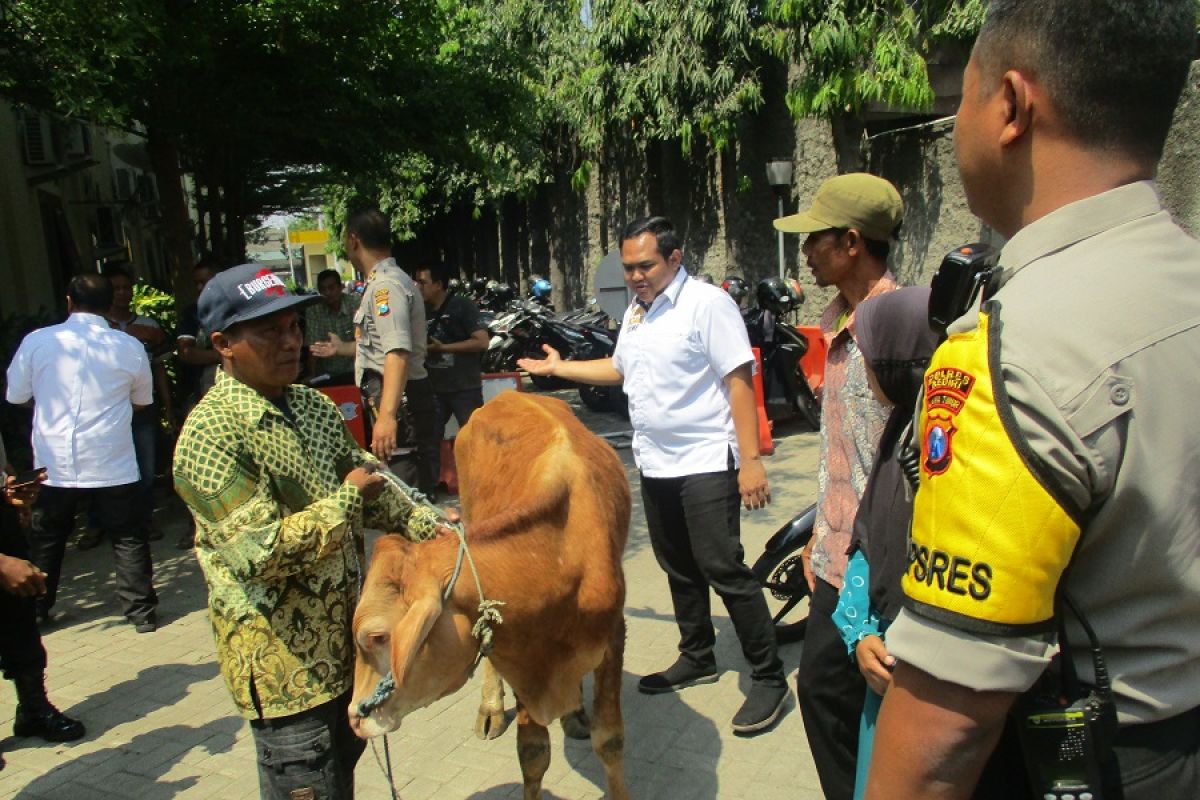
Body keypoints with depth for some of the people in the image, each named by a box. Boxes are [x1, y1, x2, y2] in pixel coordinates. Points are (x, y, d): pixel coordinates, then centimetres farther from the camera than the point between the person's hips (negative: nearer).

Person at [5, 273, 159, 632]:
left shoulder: (37, 341, -4)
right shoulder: (130, 347, -3)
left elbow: (17, 396, 8)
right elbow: (141, 402, 10)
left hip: (53, 465, 1)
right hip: (113, 465, -1)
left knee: (45, 539, 19)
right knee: (127, 537, 10)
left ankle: (35, 610, 32)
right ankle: (142, 611, 11)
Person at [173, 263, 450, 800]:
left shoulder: (312, 405, 5)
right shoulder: (211, 435, -21)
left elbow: (366, 481, 12)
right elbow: (266, 552, -27)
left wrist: (426, 526, -2)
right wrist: (347, 497, -18)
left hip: (345, 638, 8)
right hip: (283, 661, -7)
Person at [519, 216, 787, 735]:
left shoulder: (707, 303, -12)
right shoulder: (636, 312, 13)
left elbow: (739, 382, -16)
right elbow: (619, 369, 28)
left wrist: (751, 460, -21)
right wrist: (558, 368, 24)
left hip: (705, 462, -8)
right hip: (655, 462, 8)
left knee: (723, 569, -8)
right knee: (679, 569, 16)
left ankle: (768, 677, 5)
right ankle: (697, 658, 32)